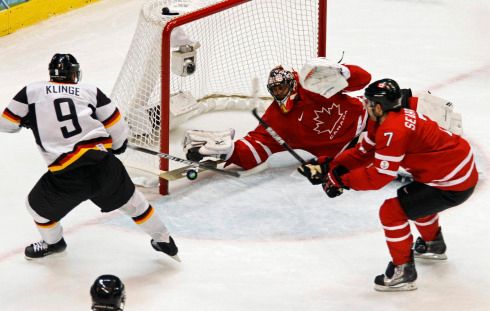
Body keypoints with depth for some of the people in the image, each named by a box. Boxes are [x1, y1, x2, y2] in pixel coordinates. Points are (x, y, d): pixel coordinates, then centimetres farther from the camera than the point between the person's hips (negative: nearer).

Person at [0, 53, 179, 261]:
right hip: (104, 164, 2)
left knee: (37, 205, 27)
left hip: (67, 176, -2)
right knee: (130, 200, 27)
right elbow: (116, 126, 11)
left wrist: (28, 119, 36)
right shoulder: (90, 91, 12)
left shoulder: (32, 92, 8)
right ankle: (164, 241, 37)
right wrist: (118, 146, 33)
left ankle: (53, 242, 49)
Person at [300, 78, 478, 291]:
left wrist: (341, 180, -12)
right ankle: (433, 245, 54)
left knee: (391, 211, -10)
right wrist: (329, 167, 4)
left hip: (454, 185, -11)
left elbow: (379, 176, -23)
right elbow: (364, 152, 11)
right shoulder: (388, 120, 5)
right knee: (410, 194, 34)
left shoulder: (393, 131, -25)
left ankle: (403, 272, 2)